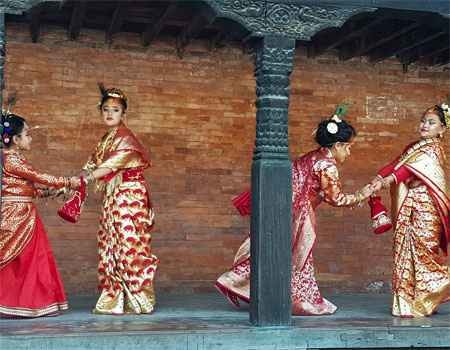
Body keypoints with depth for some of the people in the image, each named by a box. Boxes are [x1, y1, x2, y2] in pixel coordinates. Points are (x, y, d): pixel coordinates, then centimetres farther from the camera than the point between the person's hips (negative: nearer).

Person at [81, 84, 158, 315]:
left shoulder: (125, 138, -8)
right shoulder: (105, 140, 17)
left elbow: (111, 166, -16)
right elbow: (93, 165, 11)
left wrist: (86, 178, -21)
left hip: (128, 196, -8)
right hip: (111, 197, 8)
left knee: (128, 243, -8)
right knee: (110, 245, 7)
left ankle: (137, 300, -1)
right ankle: (113, 299, 13)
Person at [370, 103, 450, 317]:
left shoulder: (433, 147, -5)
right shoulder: (413, 147, 19)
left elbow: (412, 167, -20)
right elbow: (396, 164, 7)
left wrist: (387, 181, -32)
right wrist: (377, 178, -9)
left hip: (424, 205, -7)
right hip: (407, 205, 7)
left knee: (422, 248, -7)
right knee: (404, 248, 5)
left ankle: (422, 303, 6)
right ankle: (406, 303, 13)